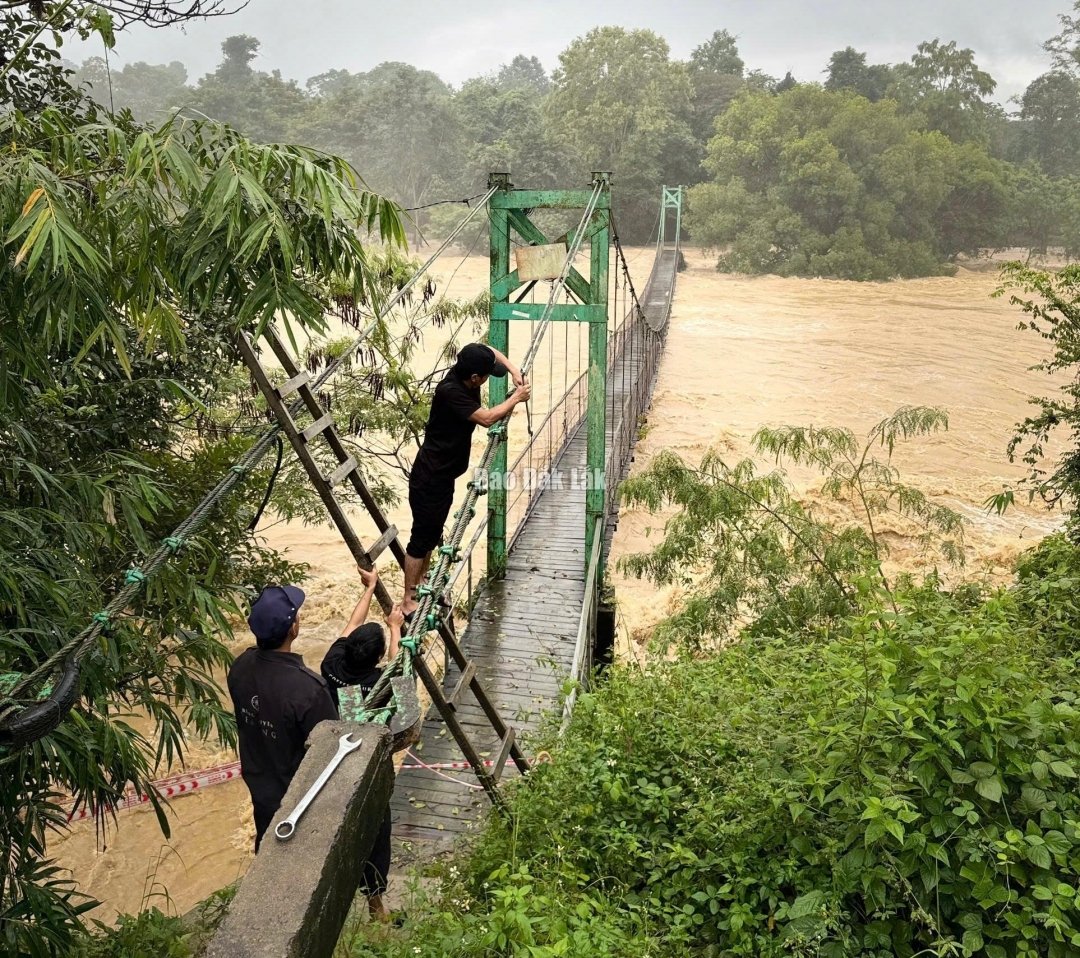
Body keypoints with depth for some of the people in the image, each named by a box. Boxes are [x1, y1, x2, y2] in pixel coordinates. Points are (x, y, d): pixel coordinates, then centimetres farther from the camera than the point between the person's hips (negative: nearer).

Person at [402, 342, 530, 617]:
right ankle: (408, 601, 9)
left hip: (444, 475, 9)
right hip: (429, 479, -9)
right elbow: (487, 418, -28)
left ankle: (421, 585, 37)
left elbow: (491, 352, 15)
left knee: (433, 533, 21)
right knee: (421, 538, -1)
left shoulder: (465, 375, -3)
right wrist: (517, 398, -14)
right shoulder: (450, 392, -29)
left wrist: (513, 369, -1)